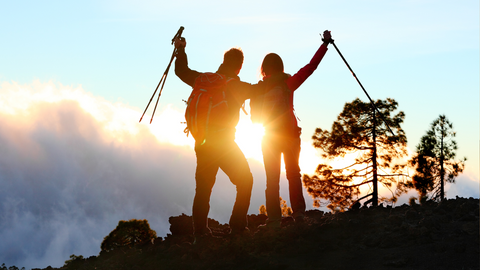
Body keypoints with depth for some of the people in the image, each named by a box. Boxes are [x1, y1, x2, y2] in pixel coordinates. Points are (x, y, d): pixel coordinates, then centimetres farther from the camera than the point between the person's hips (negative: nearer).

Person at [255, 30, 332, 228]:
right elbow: (311, 66, -3)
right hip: (291, 134, 1)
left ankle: (274, 220, -6)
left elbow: (254, 117, 1)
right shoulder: (289, 83, -5)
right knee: (294, 175, 16)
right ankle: (298, 212, 4)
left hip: (270, 138, -1)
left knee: (272, 181, 4)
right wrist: (325, 43, 3)